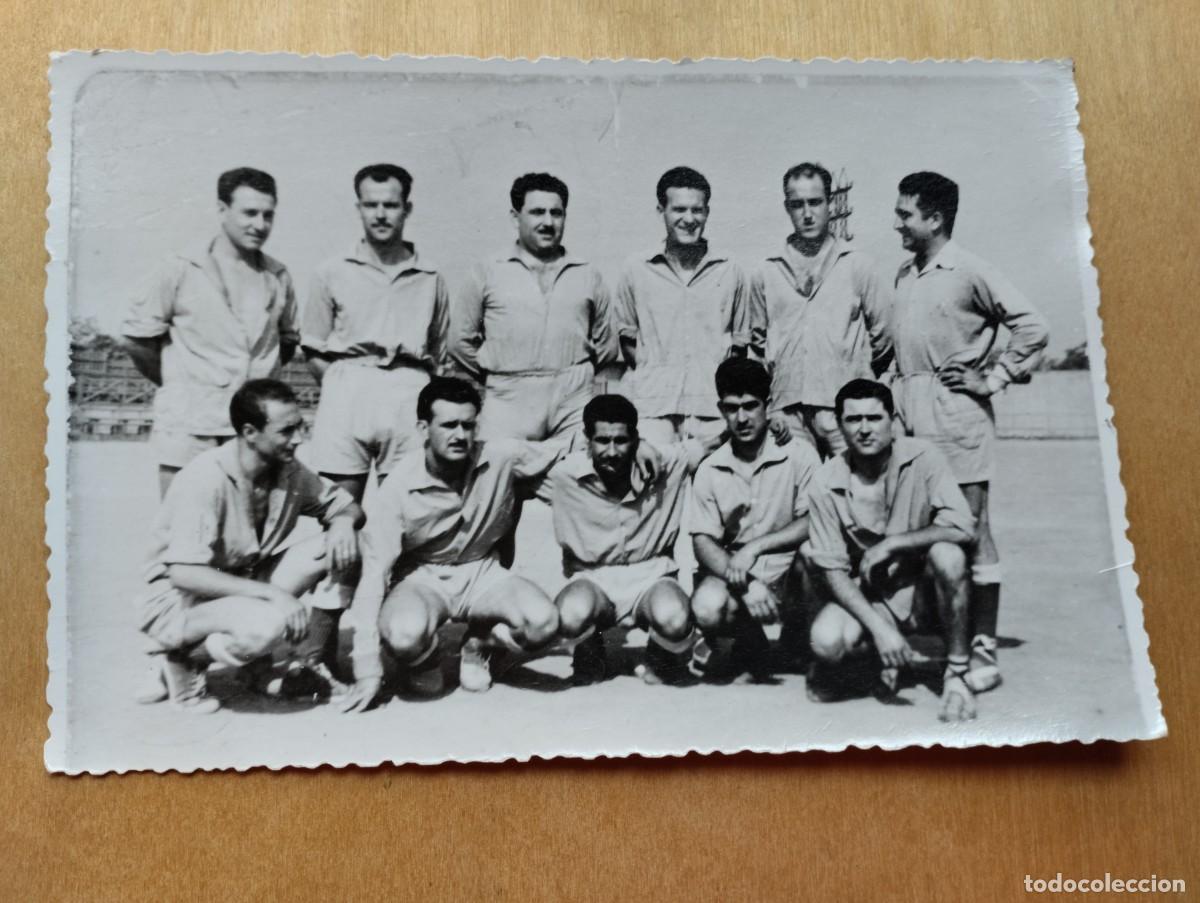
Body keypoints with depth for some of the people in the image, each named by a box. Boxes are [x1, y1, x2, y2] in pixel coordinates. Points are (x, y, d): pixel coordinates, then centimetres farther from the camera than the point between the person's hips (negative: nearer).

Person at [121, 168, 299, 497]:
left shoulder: (278, 277, 10)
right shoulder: (182, 270, -1)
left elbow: (287, 340, 24)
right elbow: (134, 338, 3)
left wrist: (257, 377, 12)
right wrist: (176, 382, 10)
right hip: (188, 428, -3)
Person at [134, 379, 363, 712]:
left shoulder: (289, 472, -5)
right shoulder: (206, 478, -24)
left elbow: (347, 506, 9)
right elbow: (184, 574, -30)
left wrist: (343, 522, -16)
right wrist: (271, 592, -33)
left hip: (243, 586, 7)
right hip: (178, 600, -7)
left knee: (336, 545, -12)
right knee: (270, 622, -36)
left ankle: (257, 660, -1)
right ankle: (181, 657, -5)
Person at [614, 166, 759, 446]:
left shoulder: (730, 273, 11)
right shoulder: (636, 271, 10)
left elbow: (741, 341, 18)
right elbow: (626, 337, 18)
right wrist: (652, 370, 6)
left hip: (714, 408, 1)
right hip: (652, 407, 0)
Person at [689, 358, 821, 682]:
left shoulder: (799, 455, -6)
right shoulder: (709, 470, 1)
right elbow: (703, 542, -4)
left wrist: (754, 547, -21)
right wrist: (744, 583, -22)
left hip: (790, 577, 0)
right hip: (733, 574, 0)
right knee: (707, 607, -33)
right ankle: (750, 643, 6)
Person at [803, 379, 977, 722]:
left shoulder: (921, 458, -12)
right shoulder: (827, 483, -11)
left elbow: (962, 526, -22)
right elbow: (831, 569, -11)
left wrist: (891, 544, -23)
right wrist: (879, 627, -22)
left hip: (923, 591, 0)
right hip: (864, 597, 0)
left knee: (947, 555, -32)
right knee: (826, 640, -30)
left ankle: (956, 675, -15)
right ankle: (827, 664, 11)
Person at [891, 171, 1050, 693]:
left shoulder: (969, 272, -6)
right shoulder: (904, 276, 15)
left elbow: (1032, 327, -7)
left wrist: (994, 379, -7)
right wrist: (899, 396, 12)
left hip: (957, 418, -7)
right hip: (911, 417, 7)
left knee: (969, 536, -2)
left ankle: (982, 651, 6)